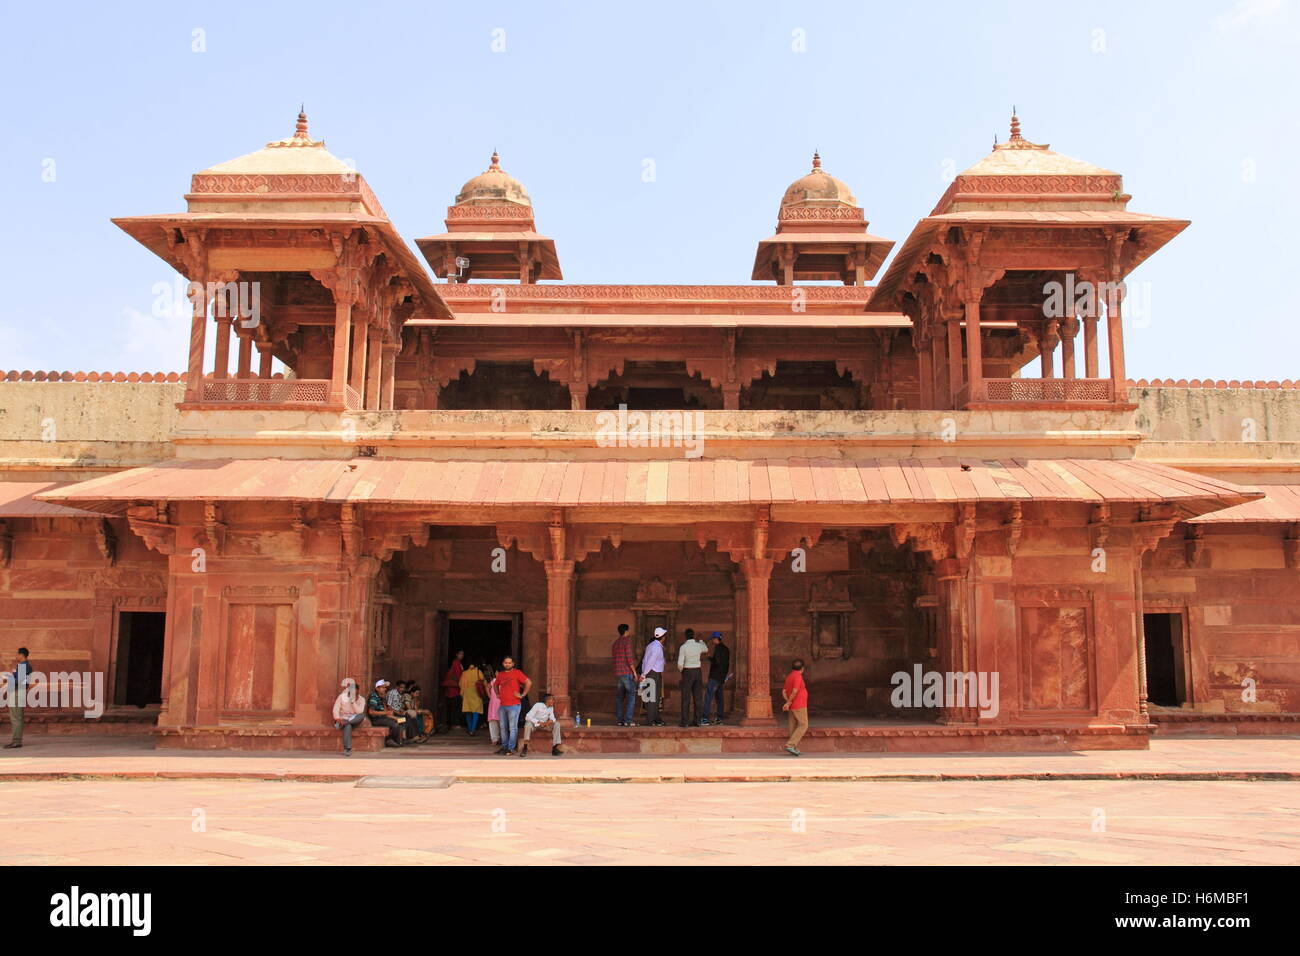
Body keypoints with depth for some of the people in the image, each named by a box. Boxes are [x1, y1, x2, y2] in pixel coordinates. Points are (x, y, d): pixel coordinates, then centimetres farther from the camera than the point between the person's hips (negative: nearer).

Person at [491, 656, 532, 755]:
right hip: (502, 705, 6)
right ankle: (504, 747, 22)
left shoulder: (517, 673, -4)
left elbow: (529, 683, -10)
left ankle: (511, 749, -6)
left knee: (513, 728, -6)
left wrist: (522, 695, -10)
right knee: (503, 727, 12)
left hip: (513, 705, -6)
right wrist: (498, 694, 18)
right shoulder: (500, 674, 13)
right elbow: (495, 684, 32)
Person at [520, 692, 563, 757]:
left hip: (544, 725, 5)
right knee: (528, 723, -38)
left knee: (557, 724, -18)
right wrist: (539, 722, -33)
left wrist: (551, 720, -27)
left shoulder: (551, 707, 2)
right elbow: (528, 717, -23)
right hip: (535, 724, -5)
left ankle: (555, 748, -22)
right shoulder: (538, 705, -17)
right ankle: (525, 748, -37)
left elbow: (552, 718, -2)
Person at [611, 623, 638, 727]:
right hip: (627, 672, -8)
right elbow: (629, 657, -16)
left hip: (618, 673, 8)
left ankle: (620, 719, 9)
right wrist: (634, 671, -12)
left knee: (619, 697, 10)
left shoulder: (616, 642, 15)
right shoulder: (627, 641, -9)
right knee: (631, 696, -6)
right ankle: (628, 720, -12)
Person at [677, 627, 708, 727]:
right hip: (697, 672, 4)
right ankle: (698, 720, 10)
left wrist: (681, 670, 8)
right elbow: (706, 650, 26)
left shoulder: (683, 647, -13)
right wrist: (702, 641, 45)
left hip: (687, 672, -4)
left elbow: (680, 664, -15)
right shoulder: (699, 645, -1)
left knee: (686, 698, -1)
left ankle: (685, 722, -4)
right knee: (698, 697, 9)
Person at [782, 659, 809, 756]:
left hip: (792, 707, 9)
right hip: (799, 706, -9)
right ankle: (790, 745, -14)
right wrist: (788, 702, -11)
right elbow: (795, 691, -23)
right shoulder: (798, 676, -14)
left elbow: (784, 692, 8)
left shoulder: (789, 677, 13)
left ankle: (794, 749, 6)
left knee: (794, 727, 8)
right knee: (803, 726, -5)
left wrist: (788, 702, -7)